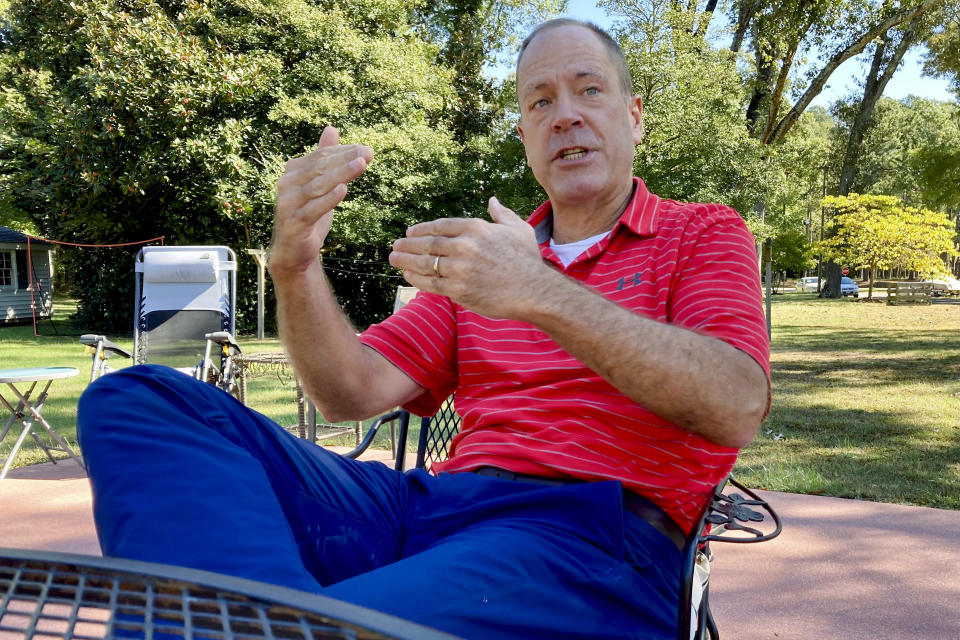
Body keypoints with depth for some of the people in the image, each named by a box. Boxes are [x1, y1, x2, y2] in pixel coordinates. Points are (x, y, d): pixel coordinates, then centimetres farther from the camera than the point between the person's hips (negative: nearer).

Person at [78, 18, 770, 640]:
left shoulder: (702, 232, 12)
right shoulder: (485, 250, 23)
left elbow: (737, 408, -9)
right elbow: (355, 392, 12)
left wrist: (540, 295, -18)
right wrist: (295, 265, -6)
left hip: (589, 530, -6)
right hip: (438, 499, 6)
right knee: (141, 399, -13)